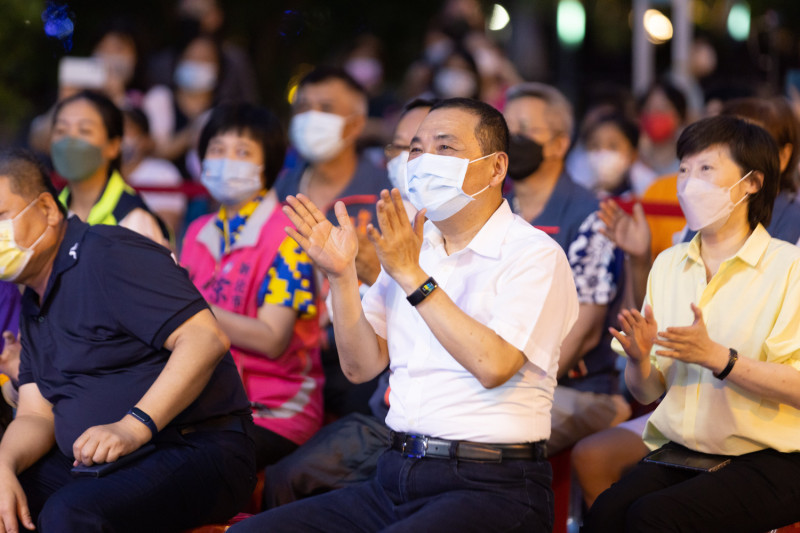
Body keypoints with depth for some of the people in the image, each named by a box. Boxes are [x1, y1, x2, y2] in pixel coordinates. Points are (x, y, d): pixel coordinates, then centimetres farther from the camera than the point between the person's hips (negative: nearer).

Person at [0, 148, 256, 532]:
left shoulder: (106, 255, -10)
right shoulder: (34, 304, 19)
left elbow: (206, 339, -20)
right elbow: (37, 417, 13)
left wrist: (133, 427, -27)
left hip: (194, 452, -8)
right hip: (97, 466, 8)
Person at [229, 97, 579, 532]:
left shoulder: (535, 255, -4)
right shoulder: (410, 245, 16)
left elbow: (494, 366, -18)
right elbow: (362, 366, 13)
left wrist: (412, 277, -15)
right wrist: (342, 276, -1)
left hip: (491, 487, -6)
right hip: (396, 477, 7)